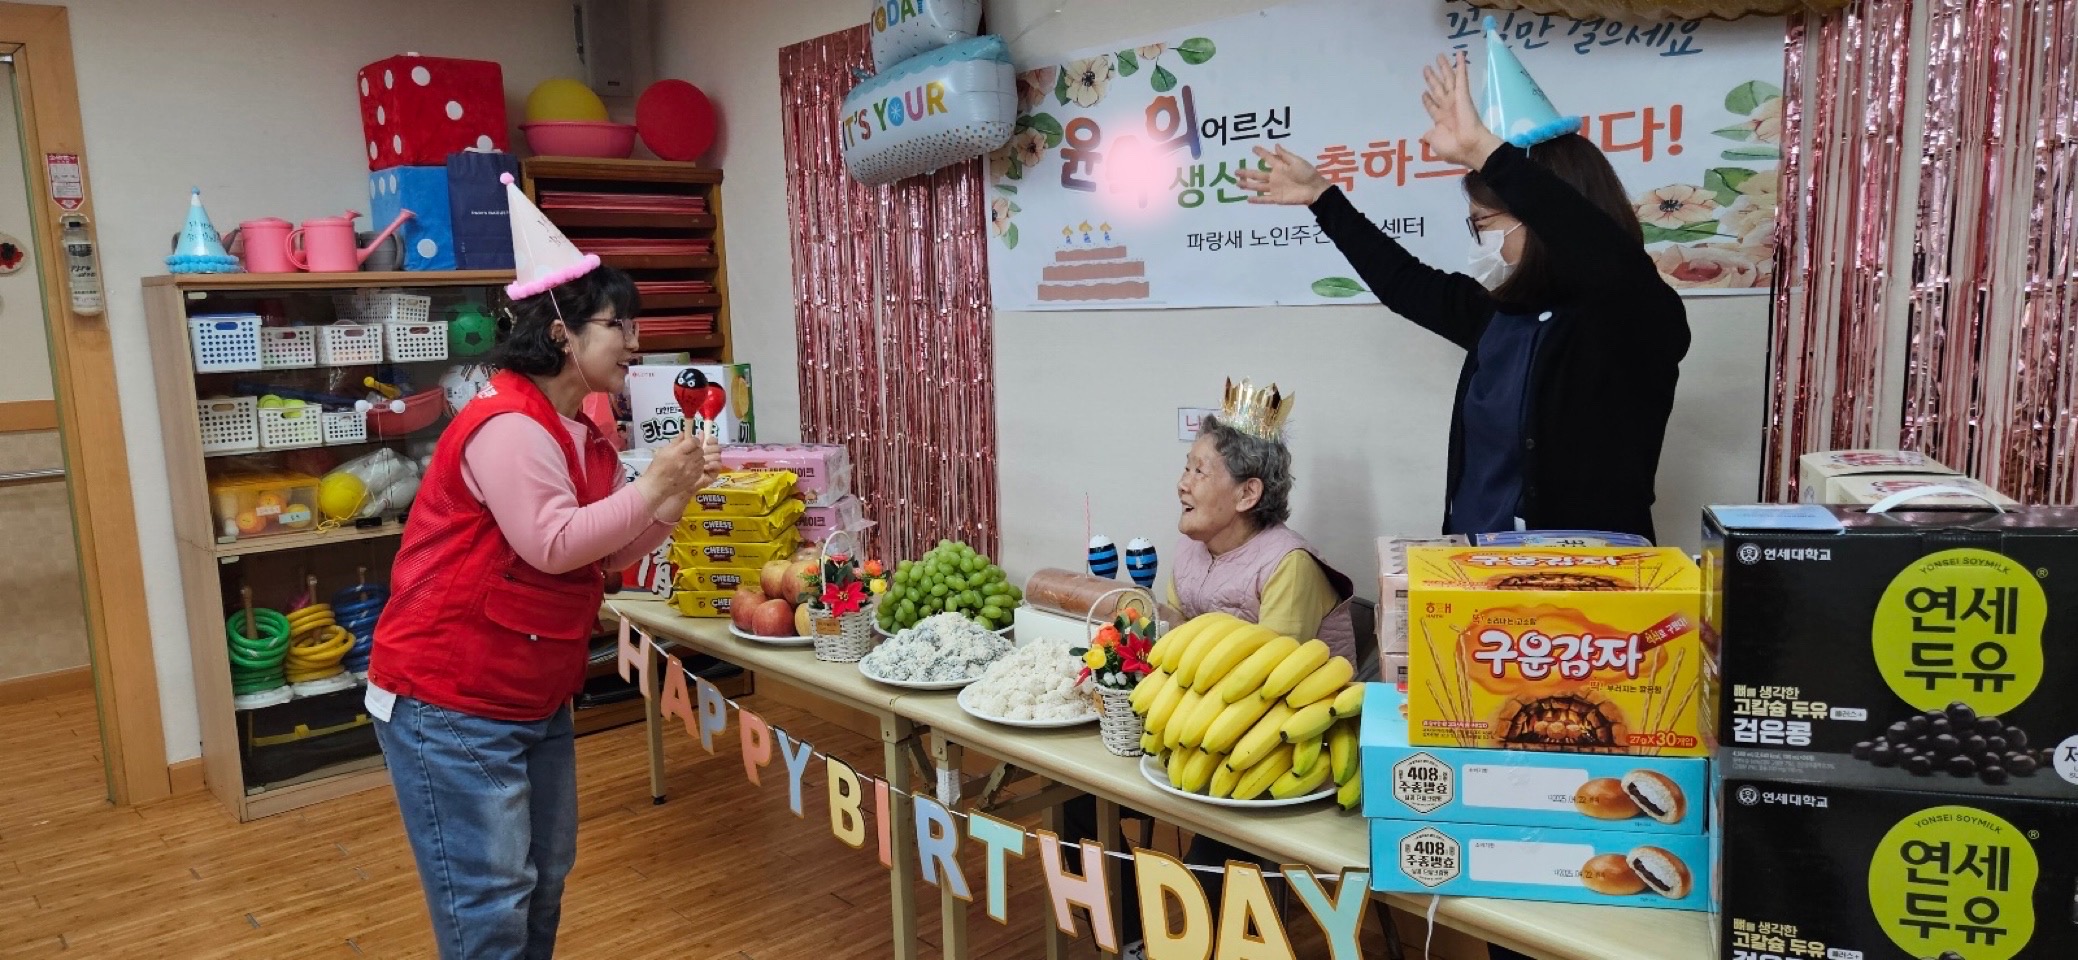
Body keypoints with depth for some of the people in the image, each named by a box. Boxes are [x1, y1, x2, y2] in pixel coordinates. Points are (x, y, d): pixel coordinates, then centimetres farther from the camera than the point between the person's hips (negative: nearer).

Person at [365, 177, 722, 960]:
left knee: (543, 880, 17)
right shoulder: (507, 425, -20)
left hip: (536, 700, 10)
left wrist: (673, 498, -2)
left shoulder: (588, 435, 9)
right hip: (450, 702, -9)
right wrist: (650, 487, -19)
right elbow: (553, 544, -27)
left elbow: (608, 557, 11)